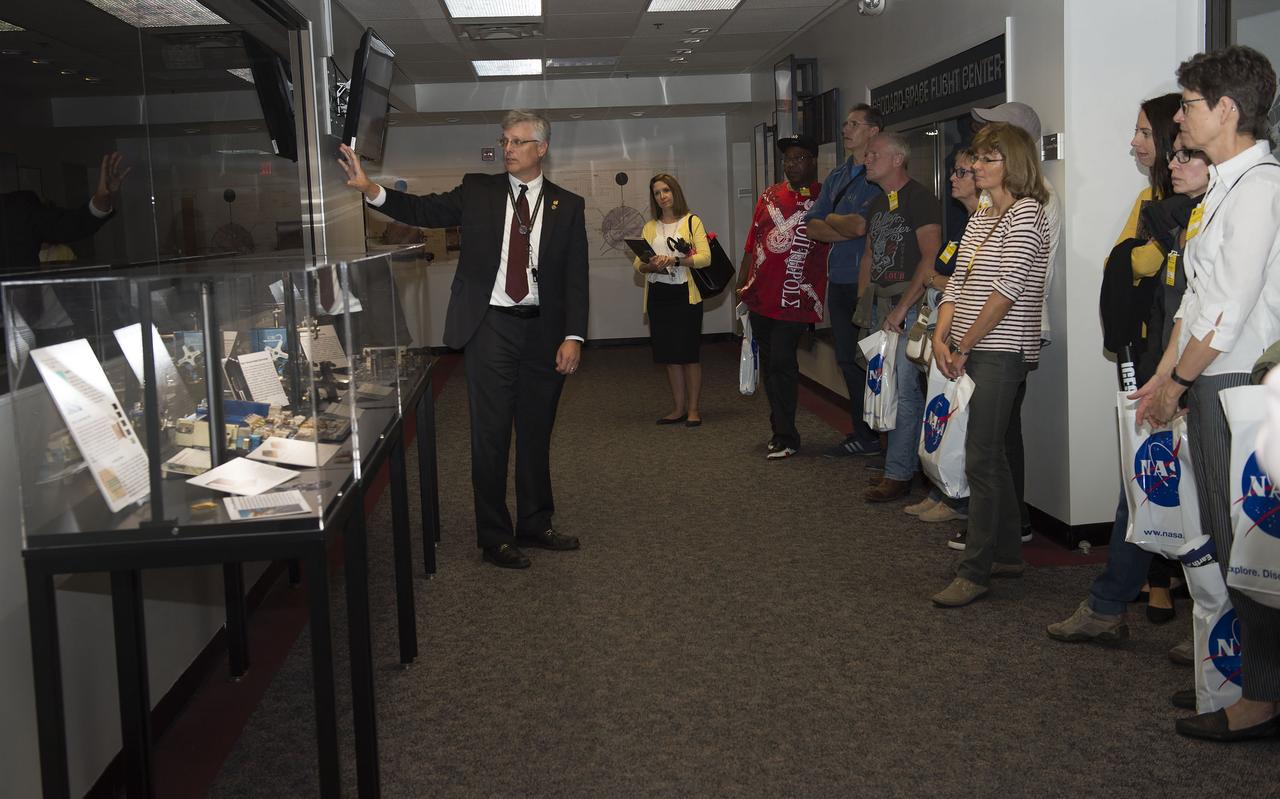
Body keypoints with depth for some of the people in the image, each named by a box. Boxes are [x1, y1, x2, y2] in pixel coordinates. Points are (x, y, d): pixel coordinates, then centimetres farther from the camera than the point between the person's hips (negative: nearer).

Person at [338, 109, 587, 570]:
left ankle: (535, 525, 27)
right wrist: (369, 189, -23)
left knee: (536, 433, 12)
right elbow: (424, 210, -7)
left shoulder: (567, 206, 4)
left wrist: (573, 336, -8)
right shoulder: (478, 191, 4)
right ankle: (494, 537, 12)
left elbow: (576, 277, 1)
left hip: (543, 331, 1)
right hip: (490, 327, -1)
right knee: (491, 435, 2)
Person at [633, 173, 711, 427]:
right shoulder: (650, 227, 14)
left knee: (688, 353, -3)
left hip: (685, 294, -4)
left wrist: (675, 261, -21)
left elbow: (705, 257, -10)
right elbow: (638, 265, 9)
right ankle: (679, 408, 16)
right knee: (669, 354, 7)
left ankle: (693, 408, 7)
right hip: (658, 296, 4)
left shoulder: (692, 222, 2)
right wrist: (651, 265, -14)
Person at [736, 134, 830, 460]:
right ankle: (779, 429, 26)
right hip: (761, 296, 6)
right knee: (769, 363, 13)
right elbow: (752, 242, 15)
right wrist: (741, 283, 12)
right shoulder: (770, 196, 12)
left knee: (781, 363, -9)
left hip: (794, 297, -6)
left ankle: (785, 437, 2)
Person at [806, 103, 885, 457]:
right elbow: (812, 227, 9)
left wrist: (830, 219, -3)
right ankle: (863, 434, 22)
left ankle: (874, 435, 7)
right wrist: (847, 228, -7)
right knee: (848, 360, 12)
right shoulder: (836, 176, 16)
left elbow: (860, 225, -20)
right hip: (839, 281, 8)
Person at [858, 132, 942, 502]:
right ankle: (909, 462, 19)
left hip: (912, 303, -8)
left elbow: (931, 258, -17)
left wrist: (902, 307, -19)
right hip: (883, 304, 8)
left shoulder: (919, 198, -9)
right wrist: (863, 303, 15)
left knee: (905, 388, -8)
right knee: (889, 386, 9)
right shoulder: (877, 204, 17)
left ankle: (898, 474, -3)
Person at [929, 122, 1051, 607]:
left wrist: (963, 347, -14)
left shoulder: (1027, 213, -8)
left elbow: (1006, 289, -16)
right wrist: (941, 337, -2)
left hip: (1002, 353, -9)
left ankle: (974, 572, -9)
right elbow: (957, 285, 15)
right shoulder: (979, 221, 18)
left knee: (982, 459, -11)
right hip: (973, 354, 9)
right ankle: (1007, 554, 23)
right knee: (1002, 454, 14)